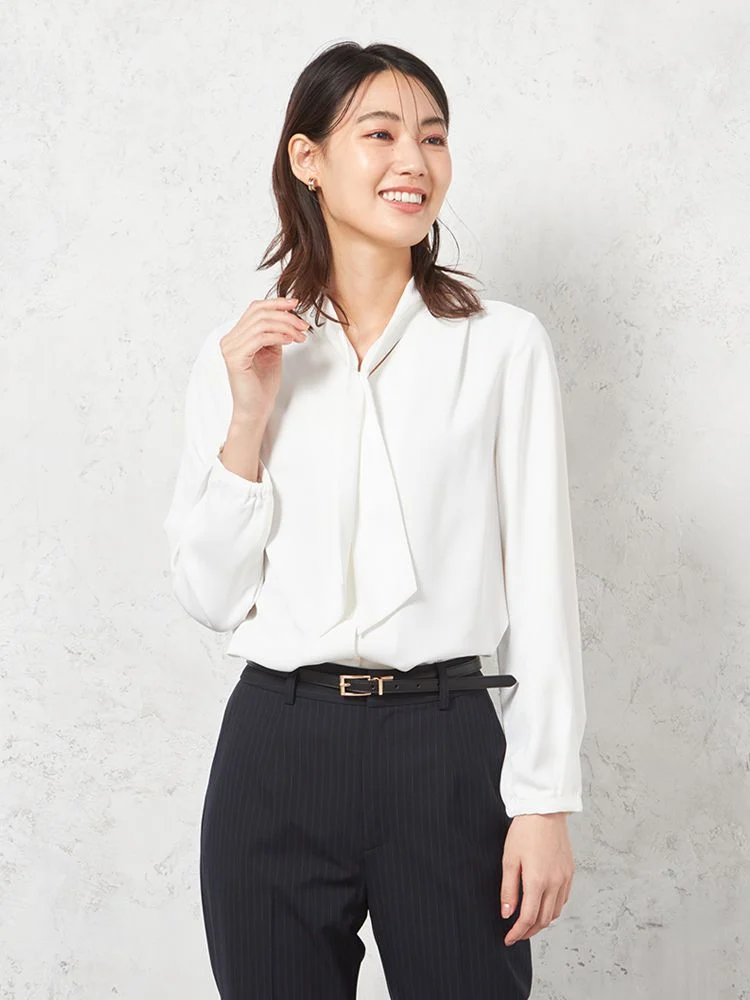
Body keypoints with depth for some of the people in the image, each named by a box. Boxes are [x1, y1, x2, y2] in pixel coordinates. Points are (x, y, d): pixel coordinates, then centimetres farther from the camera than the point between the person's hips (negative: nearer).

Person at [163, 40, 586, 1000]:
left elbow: (540, 585, -1)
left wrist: (545, 799, -4)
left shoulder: (505, 344, -1)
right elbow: (210, 596, 3)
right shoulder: (237, 354, 5)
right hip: (275, 749, 2)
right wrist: (250, 416, -8)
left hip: (448, 748, -1)